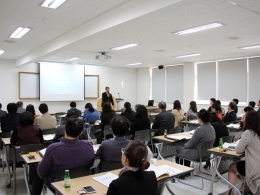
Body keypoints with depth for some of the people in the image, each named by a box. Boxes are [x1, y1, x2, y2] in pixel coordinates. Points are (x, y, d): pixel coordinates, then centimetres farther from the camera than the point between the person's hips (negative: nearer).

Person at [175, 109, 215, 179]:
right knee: (186, 149, 30)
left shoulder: (200, 129, -27)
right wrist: (187, 144, 13)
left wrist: (185, 145, 4)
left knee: (178, 151, 13)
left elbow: (191, 144, -18)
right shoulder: (211, 127, 0)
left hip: (198, 154, -9)